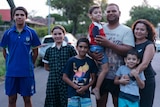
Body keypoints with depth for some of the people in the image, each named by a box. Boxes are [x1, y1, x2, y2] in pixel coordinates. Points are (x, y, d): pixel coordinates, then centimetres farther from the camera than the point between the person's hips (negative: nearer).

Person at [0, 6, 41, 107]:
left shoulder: (31, 33, -2)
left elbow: (35, 52, 6)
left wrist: (29, 64, 7)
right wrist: (11, 64, 8)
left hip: (27, 72, -1)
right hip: (11, 72, 1)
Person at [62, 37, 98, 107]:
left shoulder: (91, 62, 3)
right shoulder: (71, 61, -4)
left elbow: (93, 78, 7)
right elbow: (65, 77, -3)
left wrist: (86, 87, -9)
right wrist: (76, 87, -13)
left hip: (85, 93, 2)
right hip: (73, 93, -2)